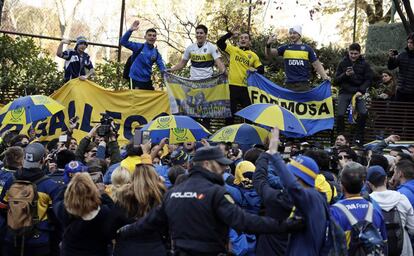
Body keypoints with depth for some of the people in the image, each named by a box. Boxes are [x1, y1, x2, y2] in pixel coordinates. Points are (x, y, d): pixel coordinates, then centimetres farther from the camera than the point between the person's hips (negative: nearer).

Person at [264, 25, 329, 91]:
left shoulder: (307, 49, 6)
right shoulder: (285, 48, 9)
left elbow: (316, 64, 6)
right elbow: (268, 54, 5)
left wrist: (325, 76, -10)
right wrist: (268, 45, -16)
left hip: (303, 84, -1)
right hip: (289, 85, 1)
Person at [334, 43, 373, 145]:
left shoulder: (364, 64, 6)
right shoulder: (343, 63, 6)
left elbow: (368, 80, 4)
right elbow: (336, 81, 5)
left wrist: (361, 91, -12)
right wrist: (345, 75, -14)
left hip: (358, 93, 0)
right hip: (344, 93, 0)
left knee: (363, 113, -21)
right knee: (340, 114, -16)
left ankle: (359, 137, -6)